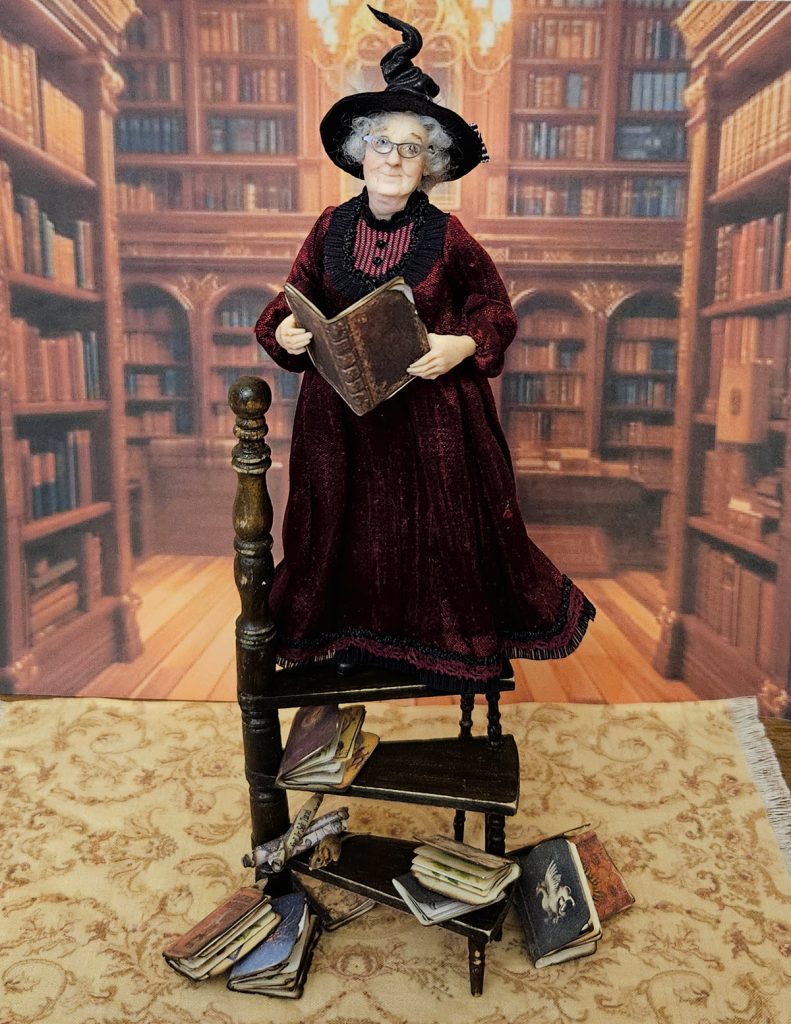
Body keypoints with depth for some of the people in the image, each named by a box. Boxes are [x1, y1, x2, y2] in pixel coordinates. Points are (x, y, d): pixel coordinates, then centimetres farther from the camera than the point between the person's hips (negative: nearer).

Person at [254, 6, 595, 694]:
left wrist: (462, 346, -18)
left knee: (440, 527, 8)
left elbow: (496, 309, 2)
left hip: (429, 414, -2)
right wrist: (284, 331, -12)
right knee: (349, 526, 14)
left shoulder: (448, 237, -6)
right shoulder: (331, 228, 2)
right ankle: (353, 632, 37)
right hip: (341, 415, 3)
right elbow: (294, 300, 10)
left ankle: (450, 636, 32)